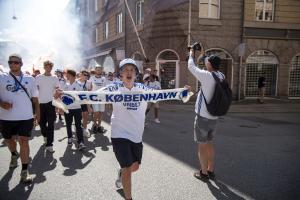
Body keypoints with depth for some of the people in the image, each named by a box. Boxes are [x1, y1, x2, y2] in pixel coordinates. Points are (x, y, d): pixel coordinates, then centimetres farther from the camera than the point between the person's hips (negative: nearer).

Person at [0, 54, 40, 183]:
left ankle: (24, 171, 4)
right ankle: (14, 155, 52)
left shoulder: (30, 79, 4)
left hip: (25, 117, -1)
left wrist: (38, 113, 8)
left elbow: (35, 98, 9)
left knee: (24, 141, -5)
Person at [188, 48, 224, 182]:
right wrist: (203, 54, 27)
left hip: (203, 117, -7)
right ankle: (211, 171, 28)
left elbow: (191, 67, -6)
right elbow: (211, 69, 21)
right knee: (210, 144, 19)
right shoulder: (221, 77, 2)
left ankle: (204, 173, 15)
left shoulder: (207, 76, -18)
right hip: (214, 118, 7)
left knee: (202, 146, 5)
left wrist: (191, 54, 12)